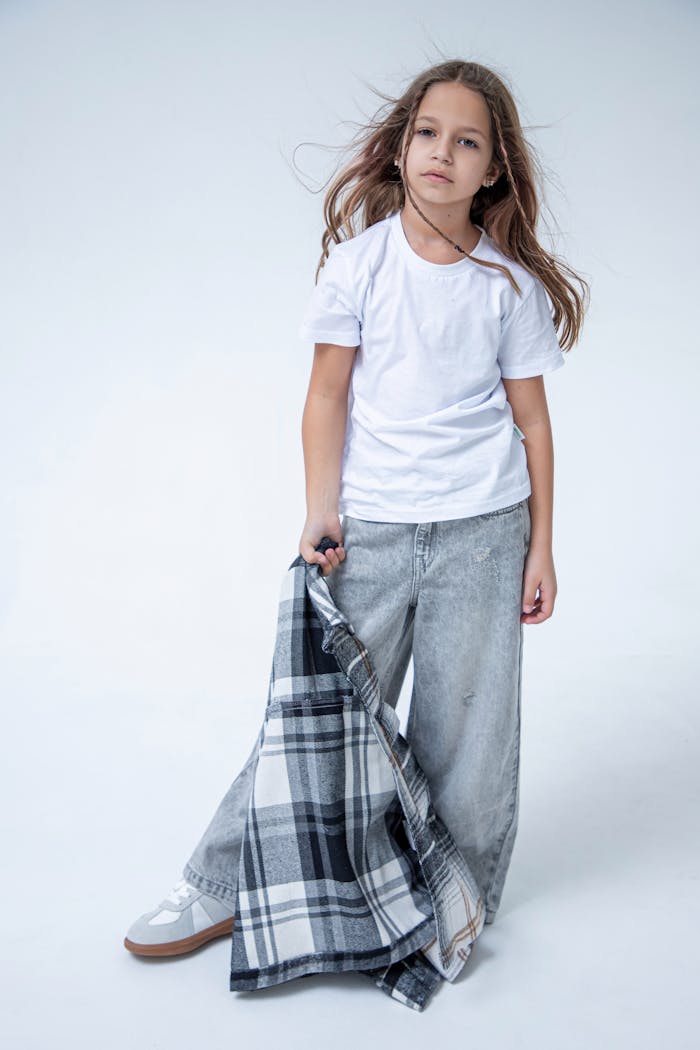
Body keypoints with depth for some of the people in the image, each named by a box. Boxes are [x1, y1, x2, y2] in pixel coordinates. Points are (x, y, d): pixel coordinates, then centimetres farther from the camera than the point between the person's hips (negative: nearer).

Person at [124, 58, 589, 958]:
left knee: (466, 727, 7)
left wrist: (540, 546, 4)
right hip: (370, 530, 0)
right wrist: (321, 512, -5)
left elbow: (531, 417, 5)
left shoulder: (512, 282, 1)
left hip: (481, 528, 1)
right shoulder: (360, 258, 0)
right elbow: (328, 395, 2)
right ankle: (221, 889, 19)